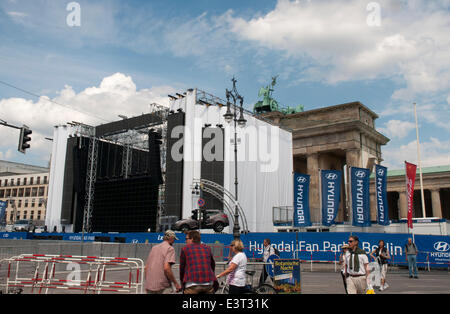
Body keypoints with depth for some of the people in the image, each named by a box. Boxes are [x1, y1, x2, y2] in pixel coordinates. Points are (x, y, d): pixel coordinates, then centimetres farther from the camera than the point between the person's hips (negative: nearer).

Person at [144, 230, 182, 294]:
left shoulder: (154, 248, 17)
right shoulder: (170, 248, -5)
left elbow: (146, 268, 17)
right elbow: (166, 268, -18)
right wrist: (176, 283, -12)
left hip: (149, 286, 7)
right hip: (163, 286, -7)